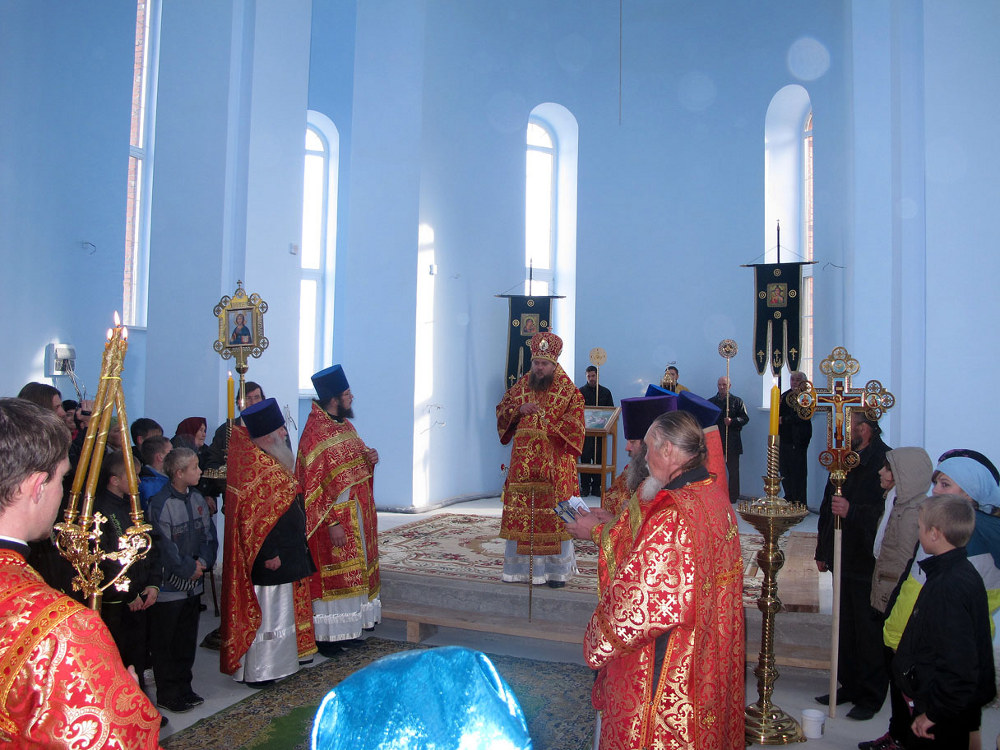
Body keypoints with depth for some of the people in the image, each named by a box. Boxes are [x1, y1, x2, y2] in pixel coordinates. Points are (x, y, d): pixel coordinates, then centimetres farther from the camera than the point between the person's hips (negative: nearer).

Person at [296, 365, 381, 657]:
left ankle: (346, 631, 24)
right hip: (333, 517, -9)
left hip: (357, 515, 9)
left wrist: (369, 458, -2)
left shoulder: (344, 424, 9)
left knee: (353, 573, 14)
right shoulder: (315, 434, -18)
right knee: (332, 575, 0)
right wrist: (332, 523, -22)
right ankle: (326, 636, 12)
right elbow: (314, 485, -19)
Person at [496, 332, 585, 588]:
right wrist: (519, 410, -7)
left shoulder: (569, 390, -1)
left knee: (554, 513, -1)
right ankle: (518, 567, 17)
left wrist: (549, 427, -15)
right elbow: (501, 411, 12)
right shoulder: (521, 386, 9)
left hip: (555, 464, -3)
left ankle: (556, 570, 9)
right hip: (523, 463, 3)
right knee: (519, 513, 5)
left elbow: (575, 426, -4)